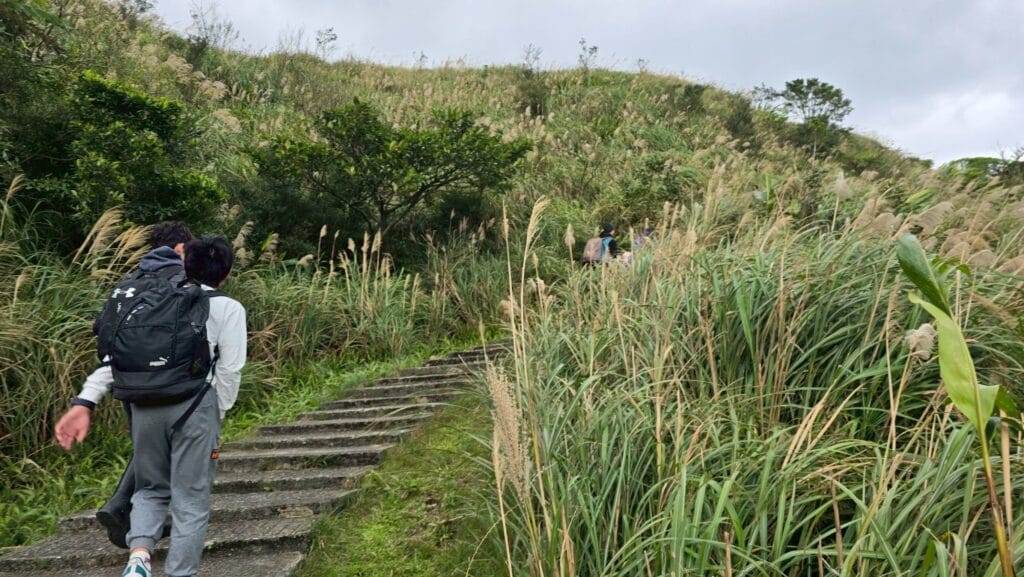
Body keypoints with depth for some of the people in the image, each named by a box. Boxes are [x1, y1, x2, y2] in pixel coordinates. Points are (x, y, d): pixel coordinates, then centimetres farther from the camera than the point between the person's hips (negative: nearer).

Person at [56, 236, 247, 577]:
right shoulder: (229, 309, 5)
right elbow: (229, 370, -3)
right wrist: (217, 415, 6)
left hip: (145, 404, 4)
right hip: (194, 405, -4)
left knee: (151, 488, 21)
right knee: (190, 500, 7)